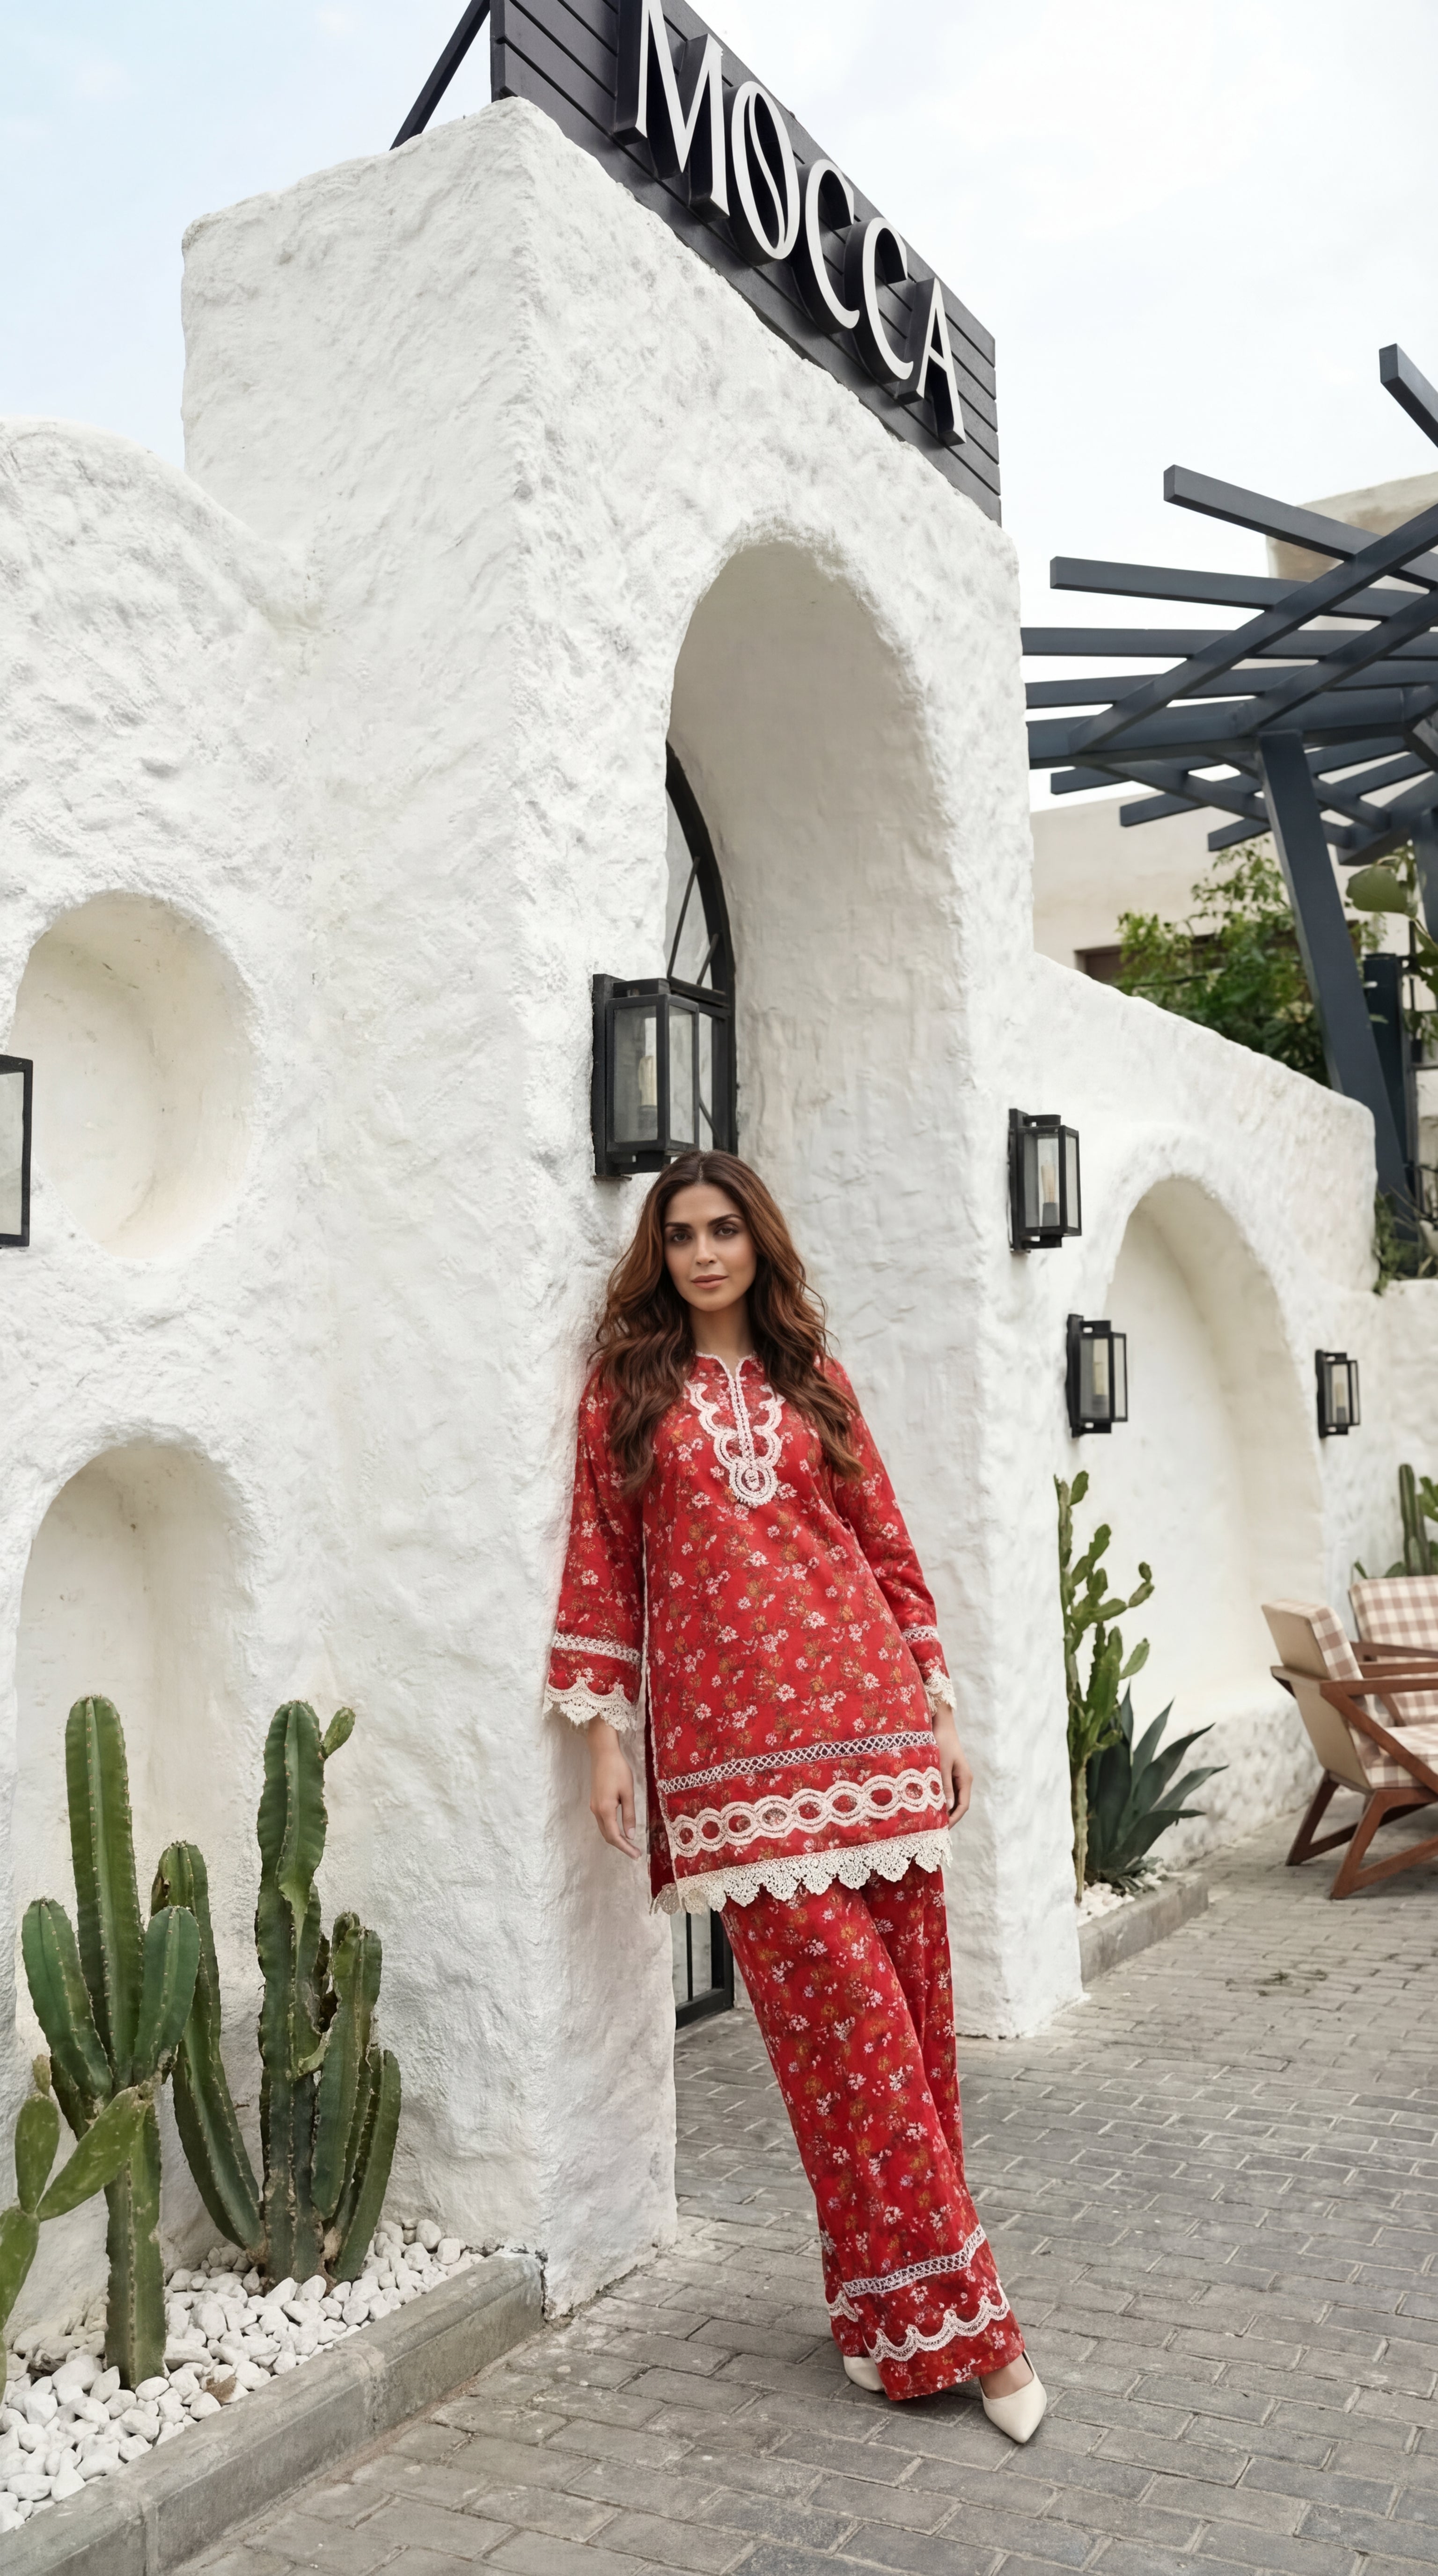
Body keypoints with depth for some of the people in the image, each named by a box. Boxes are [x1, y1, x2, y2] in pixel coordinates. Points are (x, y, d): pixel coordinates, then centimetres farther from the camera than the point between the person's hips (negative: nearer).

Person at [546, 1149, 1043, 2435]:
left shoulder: (814, 1381, 14)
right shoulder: (627, 1390, 8)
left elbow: (887, 1544, 14)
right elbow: (604, 1567, 6)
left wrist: (939, 1705, 10)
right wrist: (606, 1734, 0)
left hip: (867, 1715, 3)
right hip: (730, 1739, -3)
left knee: (910, 1999, 4)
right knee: (837, 2007, -6)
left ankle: (902, 2297, 20)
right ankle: (942, 2309, 4)